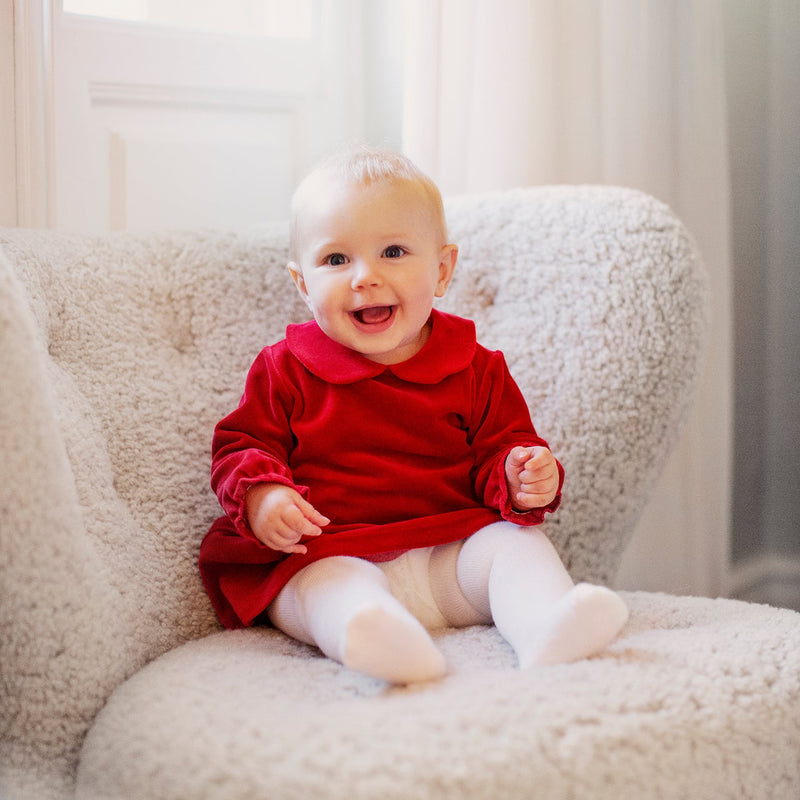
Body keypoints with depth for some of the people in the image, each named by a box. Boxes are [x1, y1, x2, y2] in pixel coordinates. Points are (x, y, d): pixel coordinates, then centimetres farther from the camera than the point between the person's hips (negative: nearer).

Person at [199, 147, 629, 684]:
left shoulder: (476, 371, 7)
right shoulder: (285, 371, 5)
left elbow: (499, 448, 10)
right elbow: (241, 446, 6)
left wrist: (521, 481, -15)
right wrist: (260, 495, -17)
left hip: (449, 557, 2)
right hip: (326, 554, -1)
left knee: (513, 542, -21)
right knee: (325, 584, -32)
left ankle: (547, 626, -48)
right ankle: (378, 639, -61)